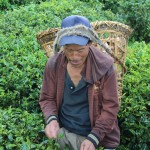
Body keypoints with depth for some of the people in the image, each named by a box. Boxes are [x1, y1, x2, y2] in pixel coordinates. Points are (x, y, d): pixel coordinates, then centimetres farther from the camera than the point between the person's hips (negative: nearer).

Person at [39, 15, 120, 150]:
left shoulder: (104, 65, -18)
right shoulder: (53, 65, -11)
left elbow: (110, 106, -14)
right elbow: (47, 98, 0)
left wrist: (93, 138, -22)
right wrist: (51, 119, -19)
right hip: (62, 133, 2)